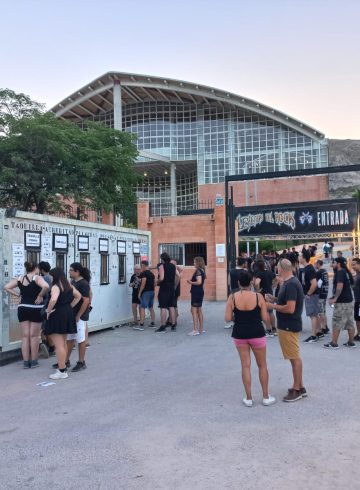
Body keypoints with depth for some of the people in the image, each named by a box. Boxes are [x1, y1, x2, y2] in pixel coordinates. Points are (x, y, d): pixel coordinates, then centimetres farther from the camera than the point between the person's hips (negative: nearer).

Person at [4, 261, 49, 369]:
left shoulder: (20, 279, 5)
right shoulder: (37, 278, -11)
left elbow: (7, 287, 7)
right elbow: (46, 286, -29)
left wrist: (17, 295, 6)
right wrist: (40, 295, -14)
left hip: (22, 309, 4)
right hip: (35, 309, -4)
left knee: (25, 336, 10)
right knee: (34, 336, 6)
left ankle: (26, 362, 12)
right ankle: (33, 361, 13)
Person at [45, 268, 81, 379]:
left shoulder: (55, 287, -16)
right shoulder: (69, 285, 9)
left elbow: (53, 300, -33)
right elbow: (78, 296, 16)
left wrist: (48, 311, -18)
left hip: (57, 315, -9)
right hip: (68, 314, 9)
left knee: (59, 345, -4)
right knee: (63, 343, 20)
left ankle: (62, 371, -2)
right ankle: (62, 365, 30)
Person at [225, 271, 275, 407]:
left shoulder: (232, 297, -8)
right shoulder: (258, 296, -10)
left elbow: (227, 318, -7)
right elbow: (265, 318, -7)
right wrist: (269, 322, 15)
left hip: (239, 334, 1)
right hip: (257, 333, -1)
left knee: (245, 365, 11)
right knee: (262, 365, 14)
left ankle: (249, 398, 17)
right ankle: (266, 397, 23)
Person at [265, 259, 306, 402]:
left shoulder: (290, 284, -22)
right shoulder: (290, 282, 10)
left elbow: (290, 308, -26)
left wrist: (273, 306, -16)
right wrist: (275, 299, 7)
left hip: (289, 326, -10)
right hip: (289, 325, 10)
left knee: (294, 357, 0)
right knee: (295, 357, 16)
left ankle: (297, 389, 11)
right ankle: (300, 387, 26)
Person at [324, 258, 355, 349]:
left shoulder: (340, 272, -13)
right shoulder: (345, 272, 15)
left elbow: (340, 286, -25)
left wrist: (335, 298, -24)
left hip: (342, 302, -9)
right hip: (349, 300, 9)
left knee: (336, 323, -4)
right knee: (350, 323, 11)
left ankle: (334, 343, -1)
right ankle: (351, 342, 16)